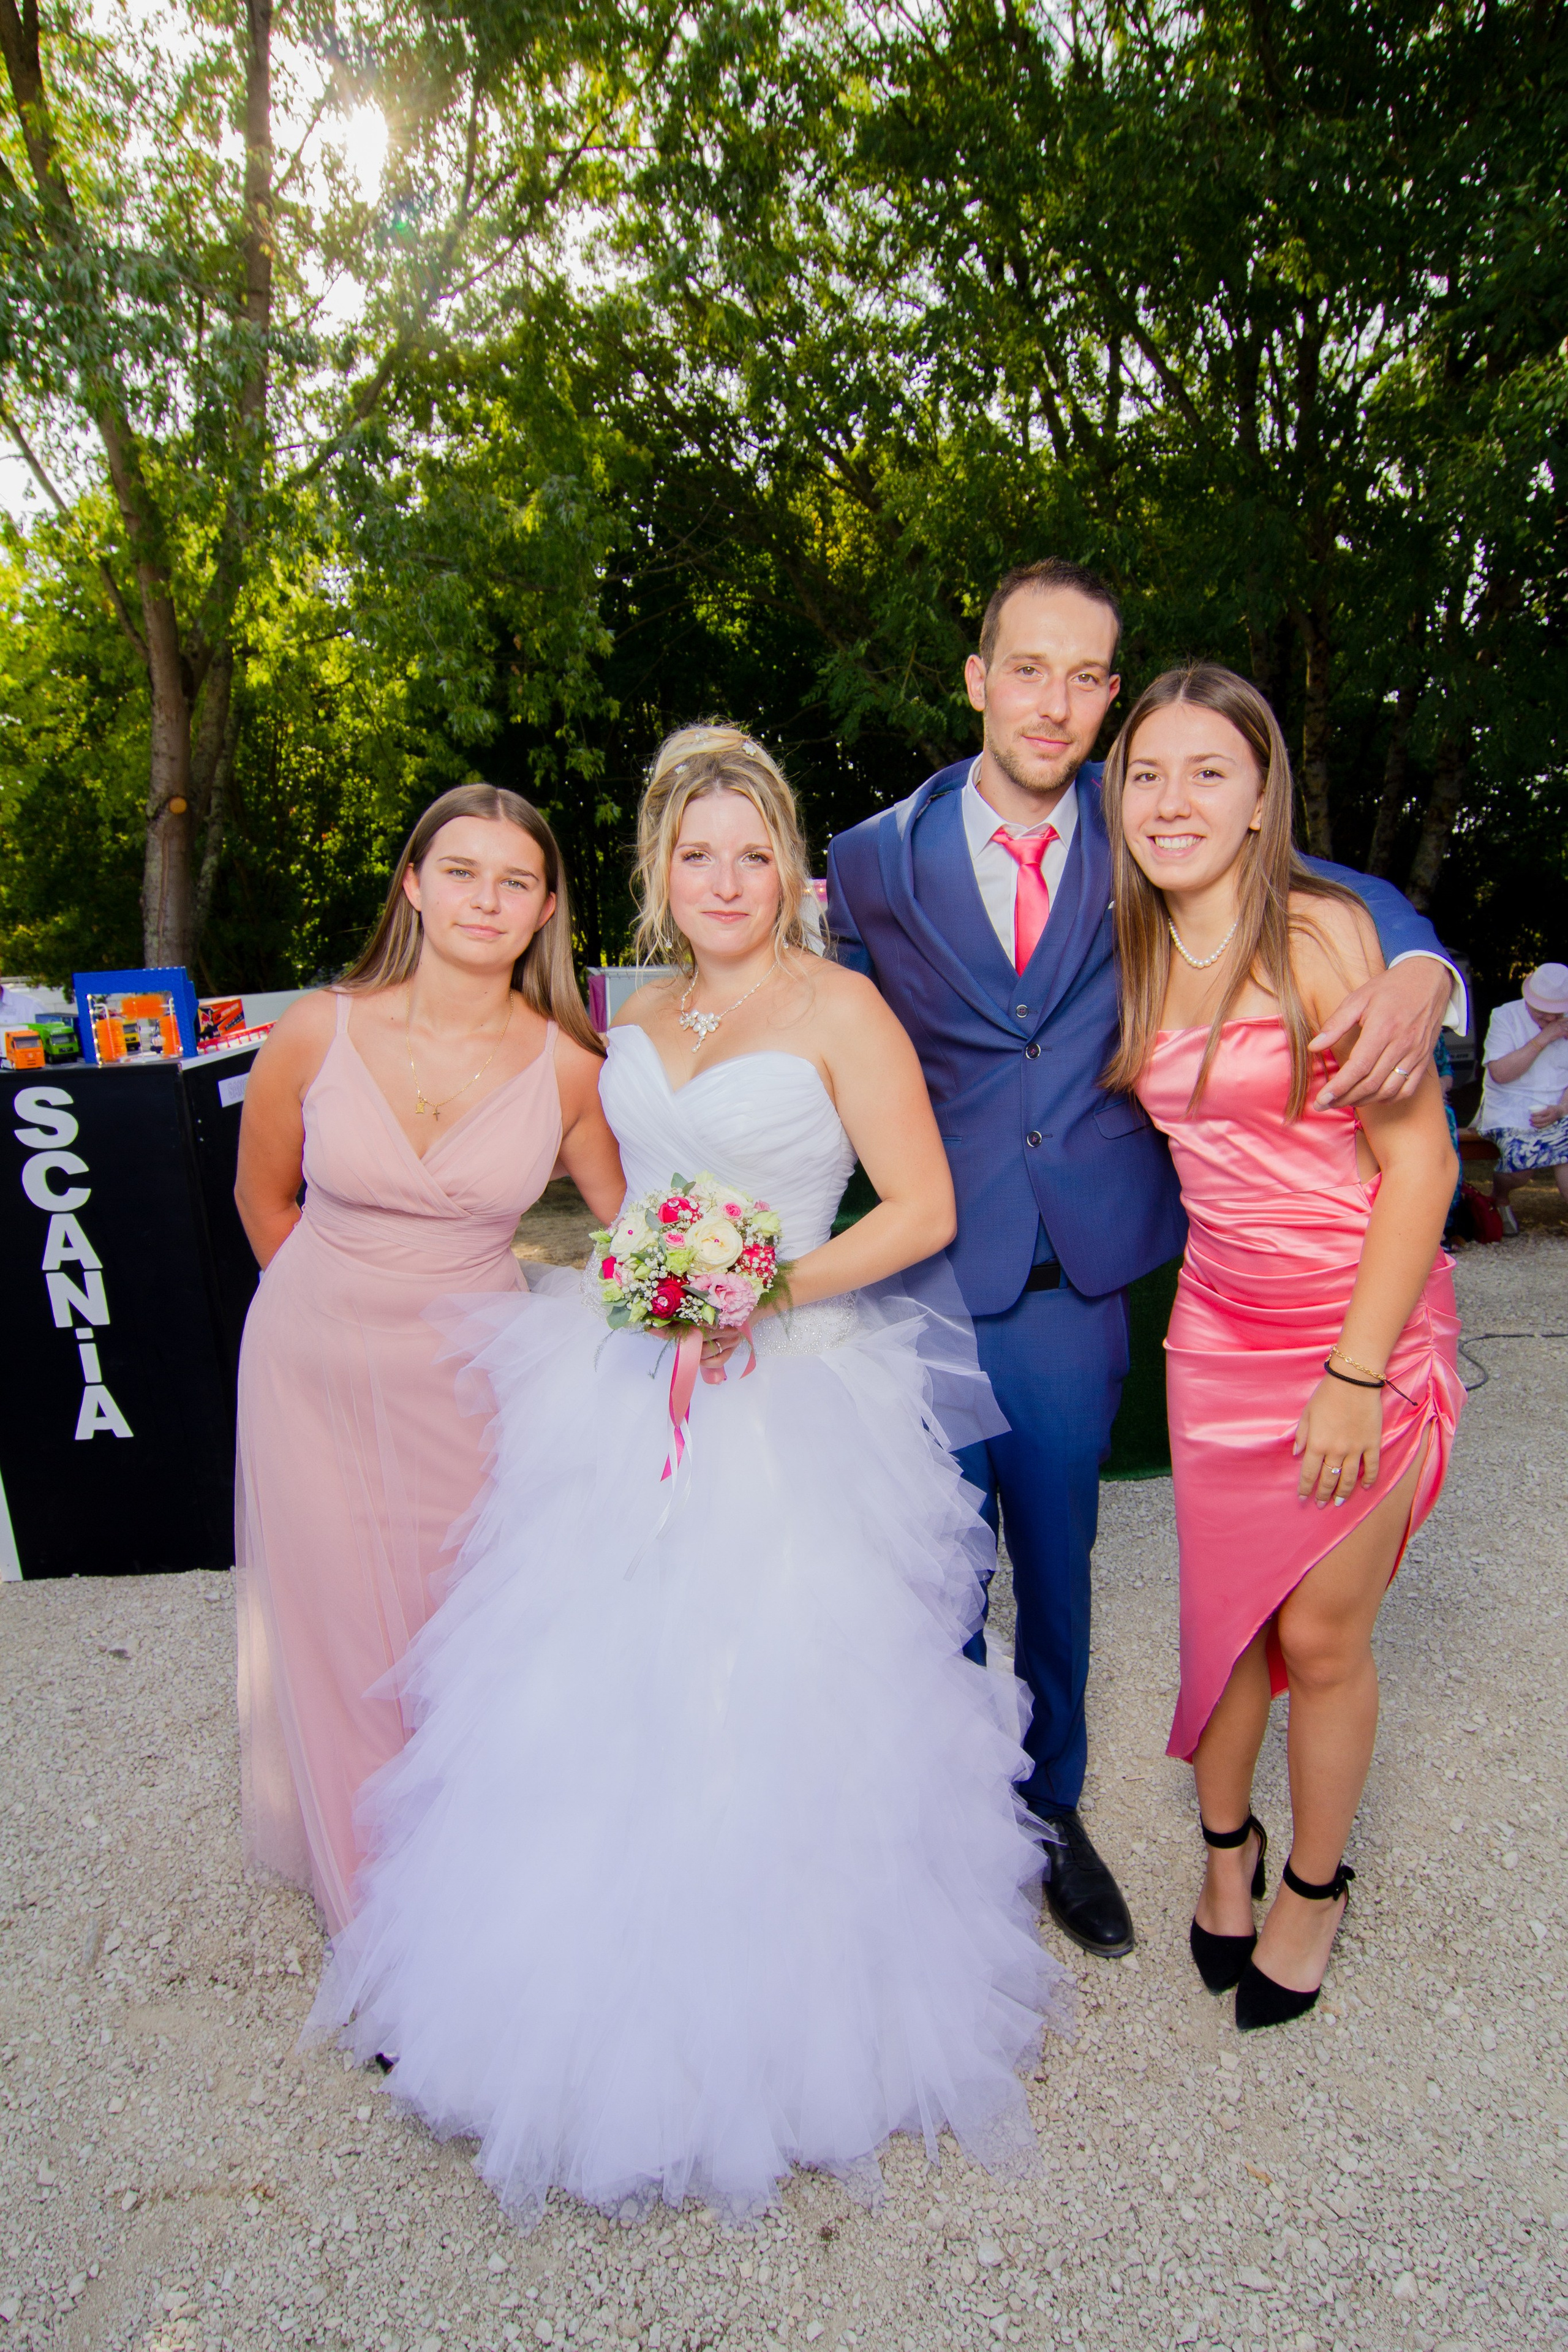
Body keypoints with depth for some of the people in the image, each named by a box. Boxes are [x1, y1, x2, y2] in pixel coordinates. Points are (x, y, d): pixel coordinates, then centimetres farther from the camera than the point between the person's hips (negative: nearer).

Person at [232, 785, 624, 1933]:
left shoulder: (567, 1067, -12)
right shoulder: (318, 1032, -12)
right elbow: (265, 1202, 4)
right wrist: (345, 1300, 11)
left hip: (470, 1376, 0)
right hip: (316, 1370, 1)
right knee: (340, 1630, 15)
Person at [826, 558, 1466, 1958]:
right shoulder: (877, 862, -3)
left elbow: (1348, 897, 3)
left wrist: (1418, 971, -17)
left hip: (1084, 1273, 2)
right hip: (936, 1275, -1)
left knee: (1058, 1563, 18)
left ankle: (1051, 1807, 44)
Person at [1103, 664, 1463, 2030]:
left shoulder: (1320, 933, -15)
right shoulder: (1140, 957, 3)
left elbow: (1420, 1157, -15)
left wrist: (1357, 1373, -17)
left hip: (1365, 1328, -4)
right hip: (1218, 1328, 5)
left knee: (1320, 1635, 7)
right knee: (1224, 1614, 13)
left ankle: (1314, 1886, 34)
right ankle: (1226, 1847, 40)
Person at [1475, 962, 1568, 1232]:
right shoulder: (1506, 1016, 0)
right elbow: (1500, 1073, -12)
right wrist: (1543, 1039, -15)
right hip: (1512, 1111, -3)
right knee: (1523, 1160, -30)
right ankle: (1499, 1195, 2)